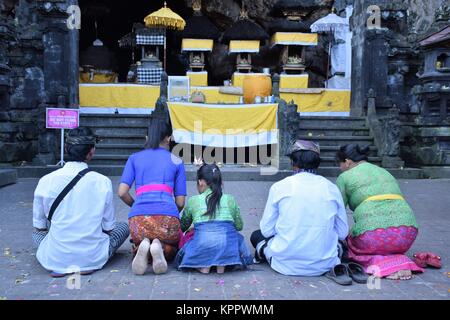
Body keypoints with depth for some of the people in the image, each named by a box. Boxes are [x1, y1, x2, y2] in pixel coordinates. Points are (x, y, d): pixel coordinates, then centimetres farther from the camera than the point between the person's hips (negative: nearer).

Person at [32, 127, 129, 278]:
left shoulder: (46, 181, -7)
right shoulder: (103, 182, -10)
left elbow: (39, 225, 5)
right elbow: (108, 227, -1)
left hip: (55, 258, 2)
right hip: (93, 257, -2)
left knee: (37, 231, 33)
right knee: (123, 226, 23)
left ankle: (61, 267, 8)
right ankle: (88, 265, 4)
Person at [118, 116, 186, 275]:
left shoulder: (134, 158, 17)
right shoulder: (176, 161, 14)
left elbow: (122, 192, 7)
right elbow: (180, 202, 10)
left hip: (138, 218, 1)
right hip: (167, 217, -1)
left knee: (137, 245, 31)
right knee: (171, 250, 28)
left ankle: (143, 248, -6)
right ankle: (160, 248, -9)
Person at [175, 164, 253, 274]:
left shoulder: (193, 201, 16)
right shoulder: (230, 199, 17)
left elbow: (183, 226, 30)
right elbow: (239, 226, 26)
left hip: (202, 246, 0)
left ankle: (203, 264, -1)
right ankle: (222, 262, 3)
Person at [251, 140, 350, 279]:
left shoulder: (279, 187, -7)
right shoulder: (332, 188, -1)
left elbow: (267, 230, -2)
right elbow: (343, 233, 5)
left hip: (286, 264, -2)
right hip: (323, 265, 3)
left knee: (257, 235, 25)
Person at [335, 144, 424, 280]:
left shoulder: (345, 177, 10)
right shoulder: (385, 172, 28)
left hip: (373, 233, -6)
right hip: (407, 232, 6)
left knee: (352, 243, 22)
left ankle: (381, 265, -4)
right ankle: (401, 263, 3)